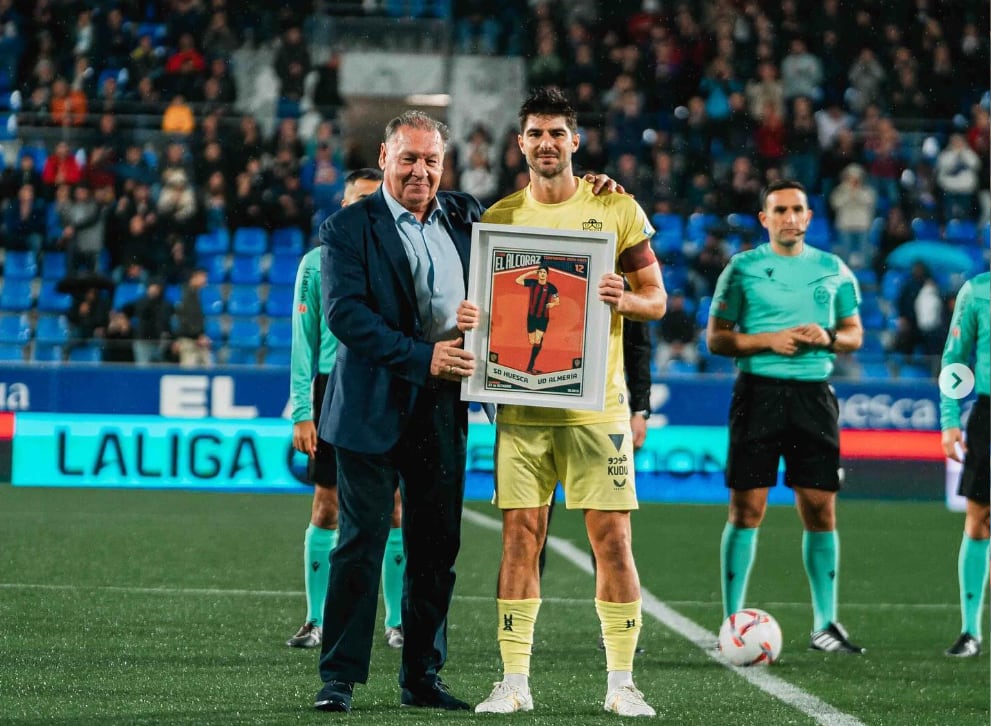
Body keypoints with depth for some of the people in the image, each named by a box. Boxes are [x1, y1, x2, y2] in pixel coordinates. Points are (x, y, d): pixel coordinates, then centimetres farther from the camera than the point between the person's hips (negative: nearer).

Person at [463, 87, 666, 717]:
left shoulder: (616, 208, 3)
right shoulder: (499, 217, 9)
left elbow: (656, 298, 6)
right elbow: (482, 302, 15)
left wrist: (624, 300, -15)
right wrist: (466, 317, -7)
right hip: (520, 401, 2)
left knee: (612, 536, -3)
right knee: (521, 534, 0)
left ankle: (621, 682, 6)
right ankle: (514, 682, 5)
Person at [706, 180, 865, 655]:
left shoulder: (833, 270, 11)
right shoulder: (742, 268, 3)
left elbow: (854, 333, 17)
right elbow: (716, 337, 2)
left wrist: (828, 338, -5)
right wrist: (770, 340, -12)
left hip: (814, 393, 3)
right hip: (758, 392, -3)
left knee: (820, 509, 2)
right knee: (747, 508, -4)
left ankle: (825, 624, 10)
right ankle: (733, 622, 1)